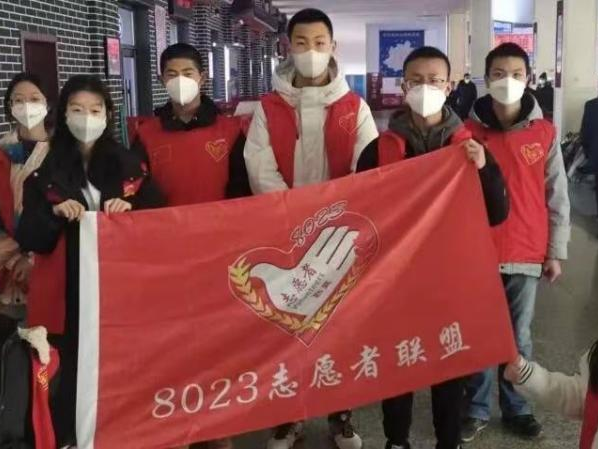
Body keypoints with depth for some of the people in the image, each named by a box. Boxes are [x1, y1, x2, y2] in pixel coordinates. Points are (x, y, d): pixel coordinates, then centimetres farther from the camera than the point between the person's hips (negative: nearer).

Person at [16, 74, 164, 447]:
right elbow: (28, 239, 0)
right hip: (72, 287, 0)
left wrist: (132, 210, -14)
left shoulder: (130, 164, 7)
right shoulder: (46, 171, 5)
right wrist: (54, 213, -18)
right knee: (78, 363, -6)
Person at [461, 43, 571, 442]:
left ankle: (517, 408, 28)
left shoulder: (545, 133, 0)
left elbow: (557, 197, 4)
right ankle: (477, 409, 23)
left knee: (519, 335, 12)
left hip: (527, 254, 1)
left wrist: (556, 252, 3)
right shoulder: (470, 132, -2)